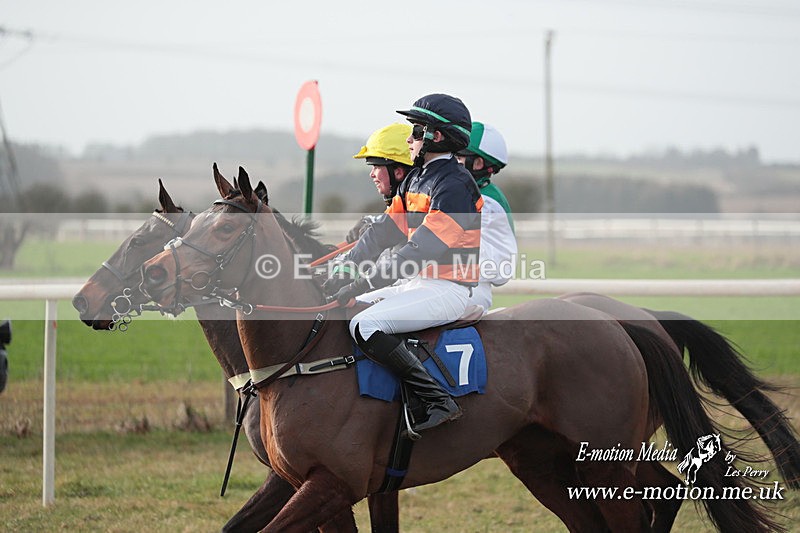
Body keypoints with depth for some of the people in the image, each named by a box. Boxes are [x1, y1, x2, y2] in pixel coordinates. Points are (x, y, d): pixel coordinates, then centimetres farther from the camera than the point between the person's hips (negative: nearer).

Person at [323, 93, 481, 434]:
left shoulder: (454, 185, -17)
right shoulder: (416, 179, 15)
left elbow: (421, 250, -23)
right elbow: (383, 231, 13)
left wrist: (363, 284, -24)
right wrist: (343, 271, 0)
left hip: (448, 289, -10)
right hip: (420, 283, 10)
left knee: (365, 326, -27)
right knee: (340, 310, 13)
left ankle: (438, 401, -26)